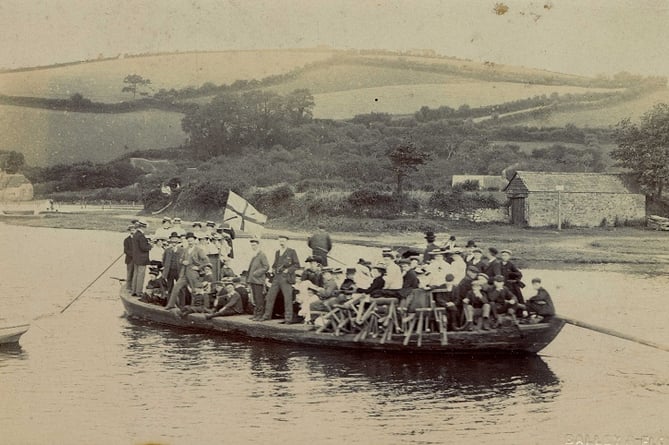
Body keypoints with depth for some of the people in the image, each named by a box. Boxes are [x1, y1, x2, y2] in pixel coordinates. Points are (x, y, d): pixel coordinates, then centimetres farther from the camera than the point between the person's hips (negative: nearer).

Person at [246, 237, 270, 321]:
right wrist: (248, 274, 14)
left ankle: (259, 315, -5)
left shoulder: (262, 255, -8)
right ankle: (256, 314, 16)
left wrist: (256, 273, -17)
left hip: (258, 280, -9)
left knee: (259, 298, -7)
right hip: (252, 280, 9)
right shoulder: (254, 256, 19)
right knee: (255, 298, 12)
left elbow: (266, 267, -13)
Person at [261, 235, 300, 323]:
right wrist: (273, 269, 8)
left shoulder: (292, 252, -1)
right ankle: (267, 315, 14)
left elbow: (297, 265, -3)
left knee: (288, 298, -6)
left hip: (286, 278, -6)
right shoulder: (277, 252, 18)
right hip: (277, 277, 6)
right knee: (270, 296, 5)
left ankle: (288, 317, -1)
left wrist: (288, 270, -13)